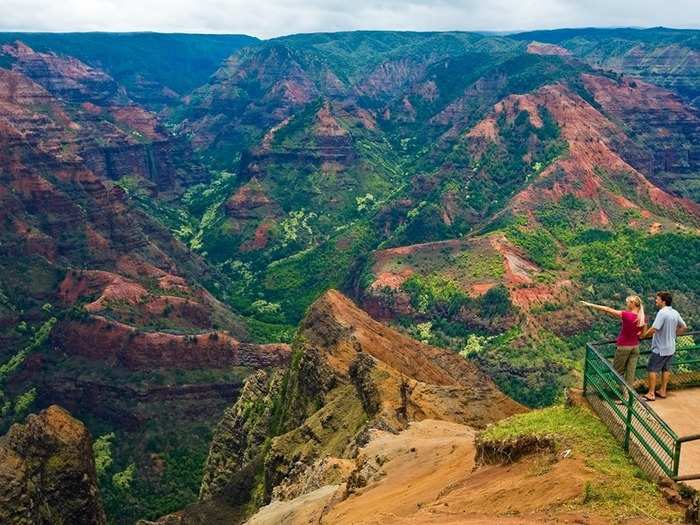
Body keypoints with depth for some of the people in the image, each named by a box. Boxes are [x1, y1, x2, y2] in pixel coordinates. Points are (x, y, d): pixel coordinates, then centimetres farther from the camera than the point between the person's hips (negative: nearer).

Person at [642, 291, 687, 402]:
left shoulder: (662, 313, -23)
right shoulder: (675, 313, 2)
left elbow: (653, 329, -27)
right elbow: (684, 327, 13)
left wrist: (643, 335, -13)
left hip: (660, 348, -8)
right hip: (670, 348, 8)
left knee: (652, 370, 2)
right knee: (666, 369, 17)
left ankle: (651, 394, 5)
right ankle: (662, 391, 26)